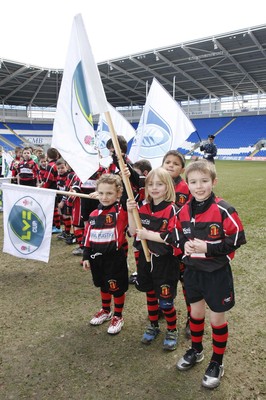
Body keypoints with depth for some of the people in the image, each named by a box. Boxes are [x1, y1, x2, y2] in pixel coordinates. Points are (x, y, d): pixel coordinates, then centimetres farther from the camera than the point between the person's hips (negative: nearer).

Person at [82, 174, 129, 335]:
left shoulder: (121, 211, -13)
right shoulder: (94, 214, 3)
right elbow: (88, 236, 9)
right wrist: (86, 256, 9)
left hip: (115, 257, -5)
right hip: (97, 257, 6)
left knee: (117, 287, 10)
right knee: (103, 285, 23)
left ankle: (118, 317, 31)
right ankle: (106, 311, 45)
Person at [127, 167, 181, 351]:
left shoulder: (172, 210, -15)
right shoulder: (143, 209, 3)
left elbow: (173, 238, -22)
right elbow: (133, 232, 0)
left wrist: (148, 235, -22)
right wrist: (130, 212, -13)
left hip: (166, 261, -5)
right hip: (146, 259, 6)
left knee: (165, 300, 5)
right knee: (150, 294, 20)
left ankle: (172, 331, 30)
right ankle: (153, 326, 41)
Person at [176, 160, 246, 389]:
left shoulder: (223, 211, -19)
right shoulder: (184, 211, -2)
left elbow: (238, 239, -16)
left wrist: (208, 248, -23)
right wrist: (185, 245, -11)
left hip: (217, 273, -5)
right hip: (193, 271, 5)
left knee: (217, 319, 10)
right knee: (196, 312, 21)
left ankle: (217, 363, 32)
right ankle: (196, 351, 45)